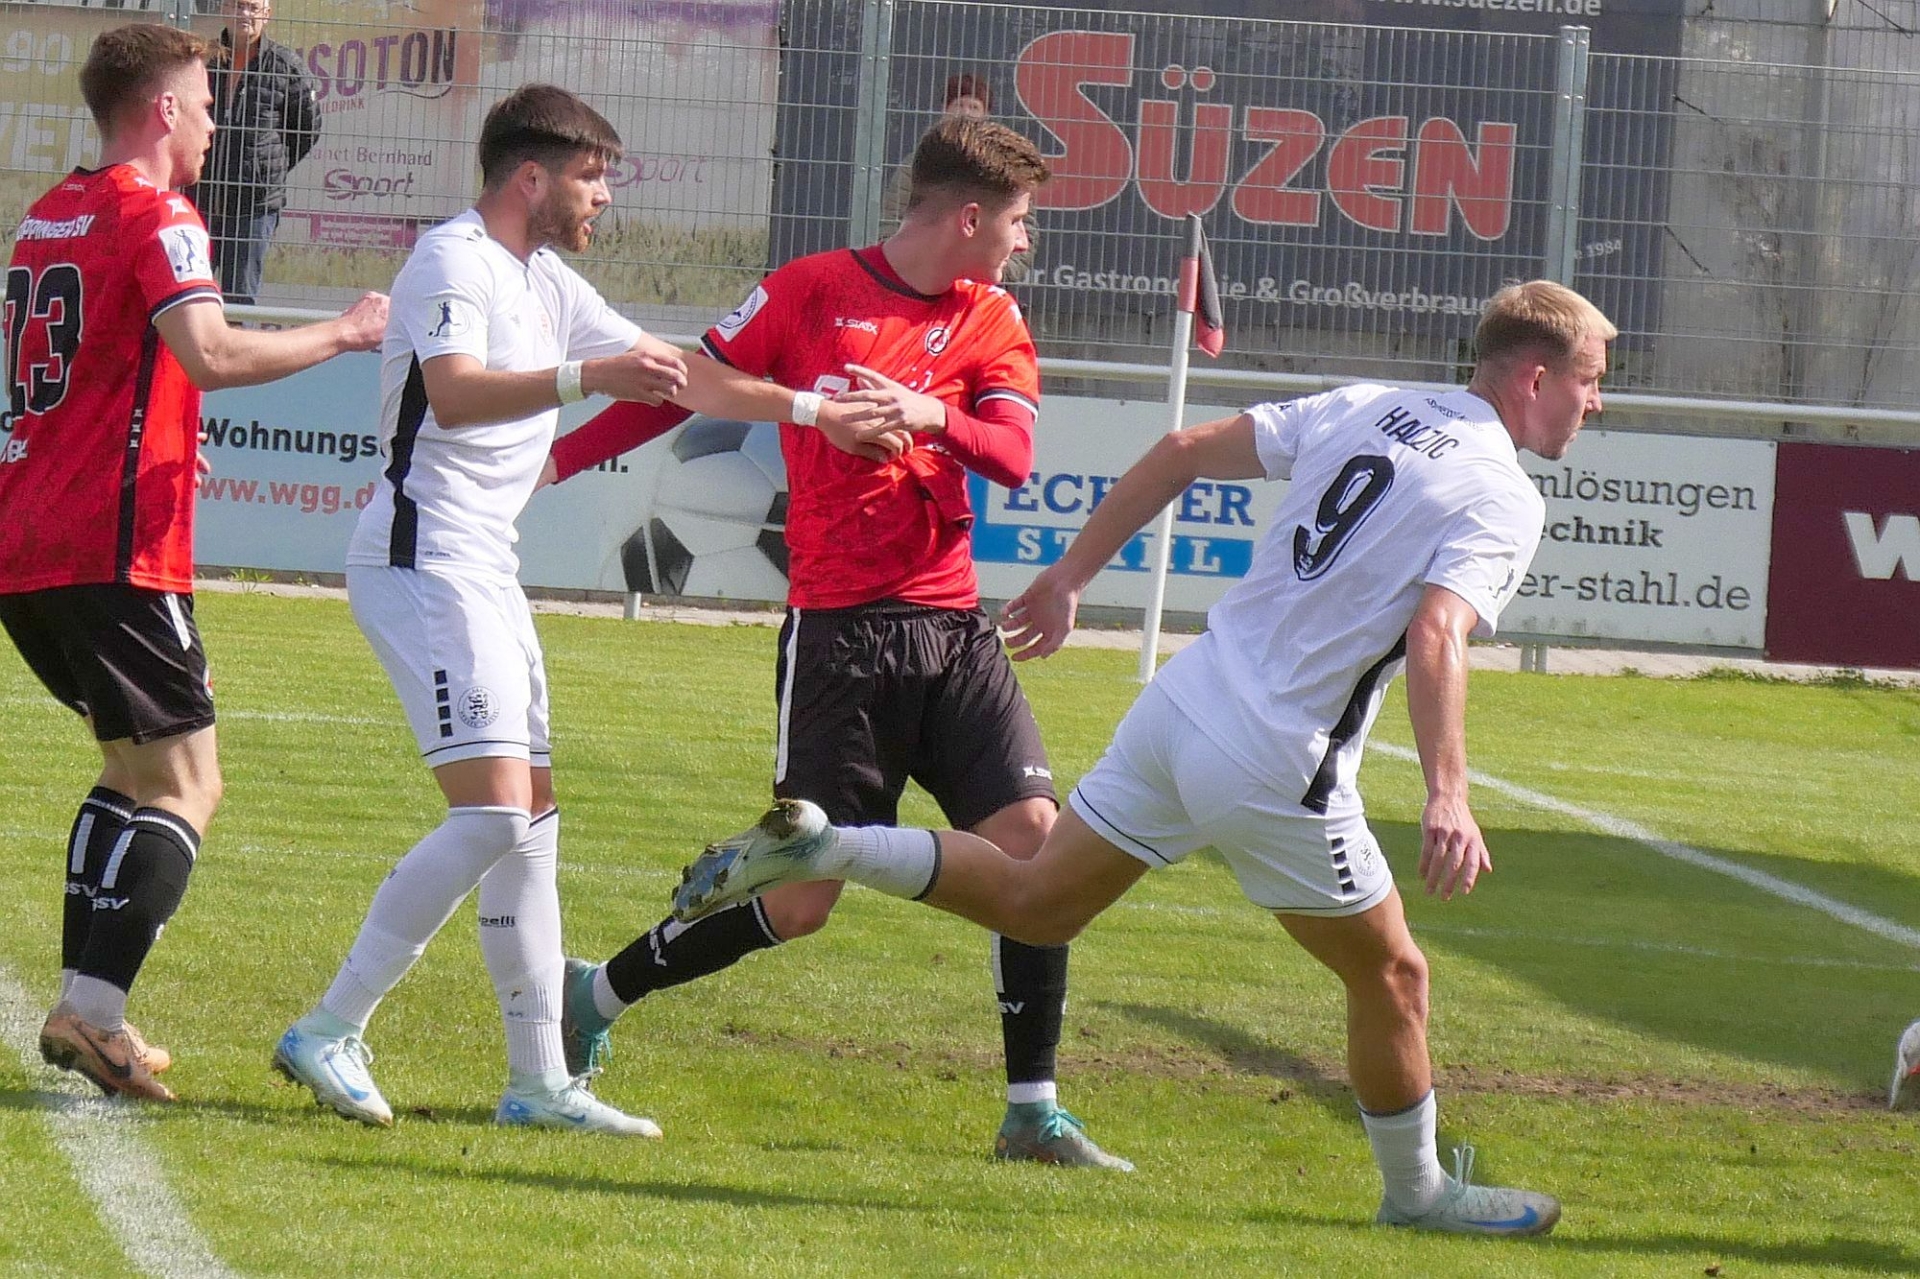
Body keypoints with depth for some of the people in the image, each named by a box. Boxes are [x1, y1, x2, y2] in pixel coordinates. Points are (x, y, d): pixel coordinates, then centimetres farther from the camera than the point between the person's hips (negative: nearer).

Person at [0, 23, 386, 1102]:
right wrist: (344, 333, -14)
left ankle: (87, 1015, 15)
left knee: (133, 767, 20)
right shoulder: (155, 218, -9)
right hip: (114, 554, -9)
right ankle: (94, 1008, -19)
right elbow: (210, 356, -25)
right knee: (187, 786, -6)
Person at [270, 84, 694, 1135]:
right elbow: (455, 393, -27)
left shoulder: (549, 286, 18)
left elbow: (677, 376, 24)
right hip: (423, 562, -10)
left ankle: (539, 1080, 11)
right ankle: (329, 1032, -16)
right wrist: (589, 378, -36)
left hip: (484, 572, 10)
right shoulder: (455, 261, -11)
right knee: (492, 812, -18)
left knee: (532, 816, 8)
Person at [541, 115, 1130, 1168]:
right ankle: (596, 998, 17)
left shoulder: (992, 321, 9)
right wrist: (550, 460, 3)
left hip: (954, 627, 5)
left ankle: (1033, 1113, -2)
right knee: (802, 899, -4)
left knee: (1032, 834, -9)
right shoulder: (812, 292, -2)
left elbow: (1013, 453, -6)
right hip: (841, 634, -4)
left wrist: (930, 416, -25)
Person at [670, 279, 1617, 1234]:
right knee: (1390, 977, 13)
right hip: (1278, 771, -7)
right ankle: (1417, 1191, 27)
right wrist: (1447, 796, -35)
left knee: (1034, 905, 18)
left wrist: (1071, 577, 21)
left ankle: (814, 847, 3)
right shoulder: (1504, 502, -10)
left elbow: (1185, 450, 13)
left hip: (1182, 701, 7)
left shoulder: (1362, 409, 12)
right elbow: (1435, 636, -27)